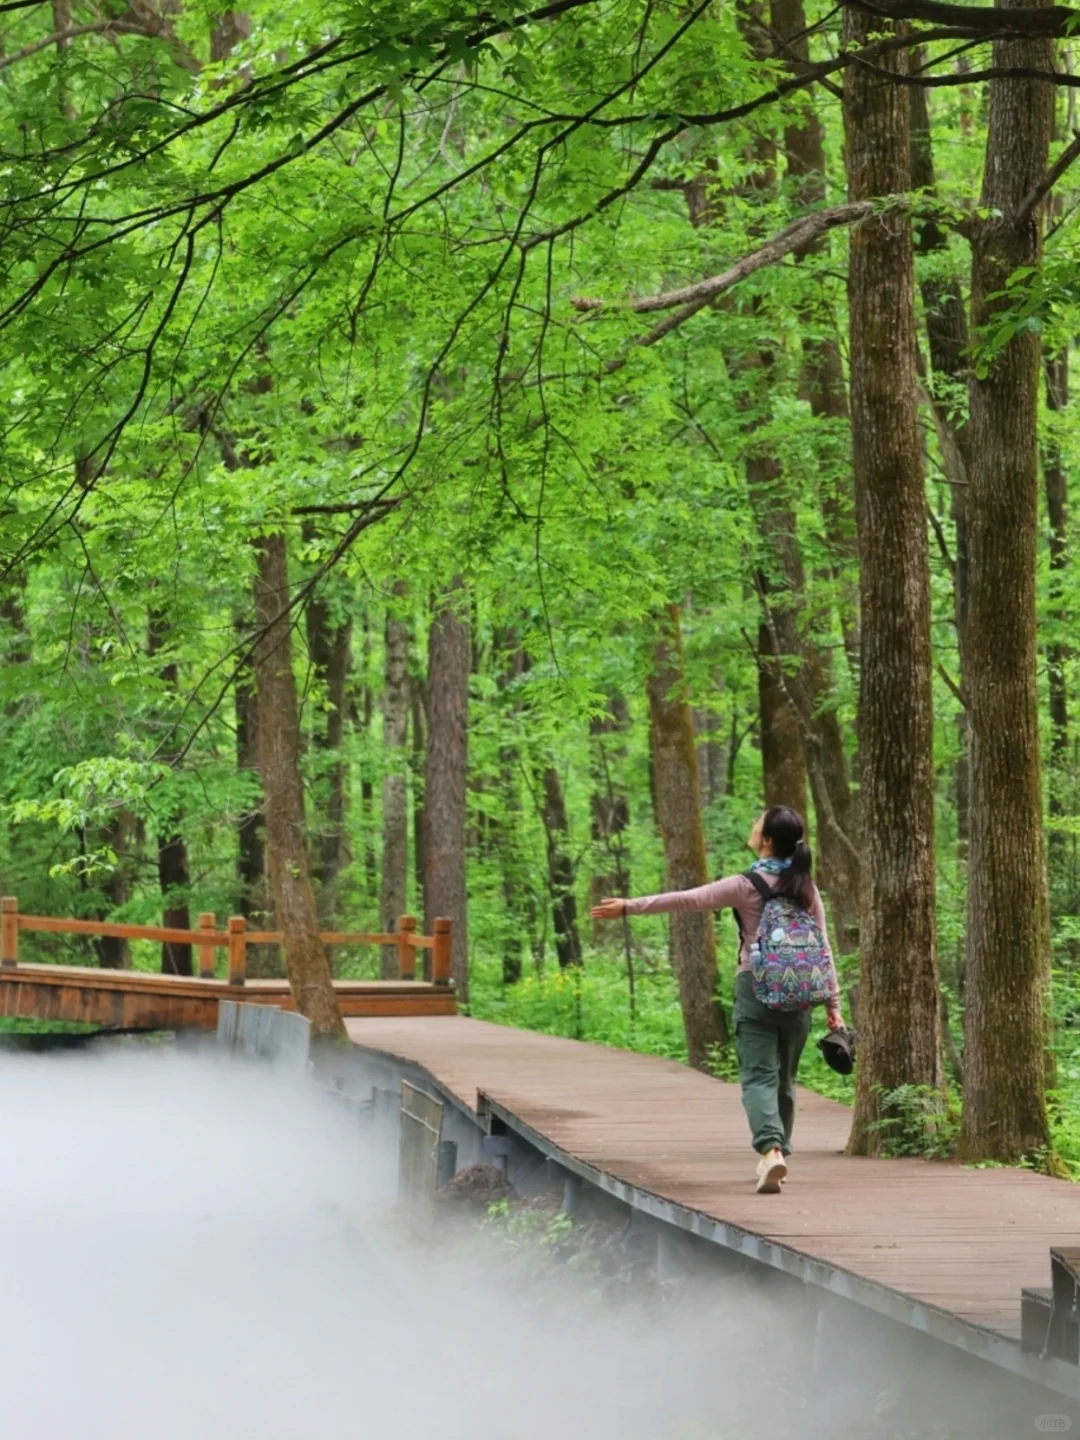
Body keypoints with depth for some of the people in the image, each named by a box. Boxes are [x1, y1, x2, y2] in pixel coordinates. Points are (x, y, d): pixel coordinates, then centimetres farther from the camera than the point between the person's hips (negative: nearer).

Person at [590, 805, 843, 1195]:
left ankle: (770, 1149, -28)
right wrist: (832, 1004, 10)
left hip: (756, 987, -4)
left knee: (758, 1076, -8)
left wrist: (629, 906, -8)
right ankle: (781, 1152, 23)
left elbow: (687, 900, -12)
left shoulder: (746, 886, -8)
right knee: (784, 1078, 16)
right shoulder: (806, 889, 6)